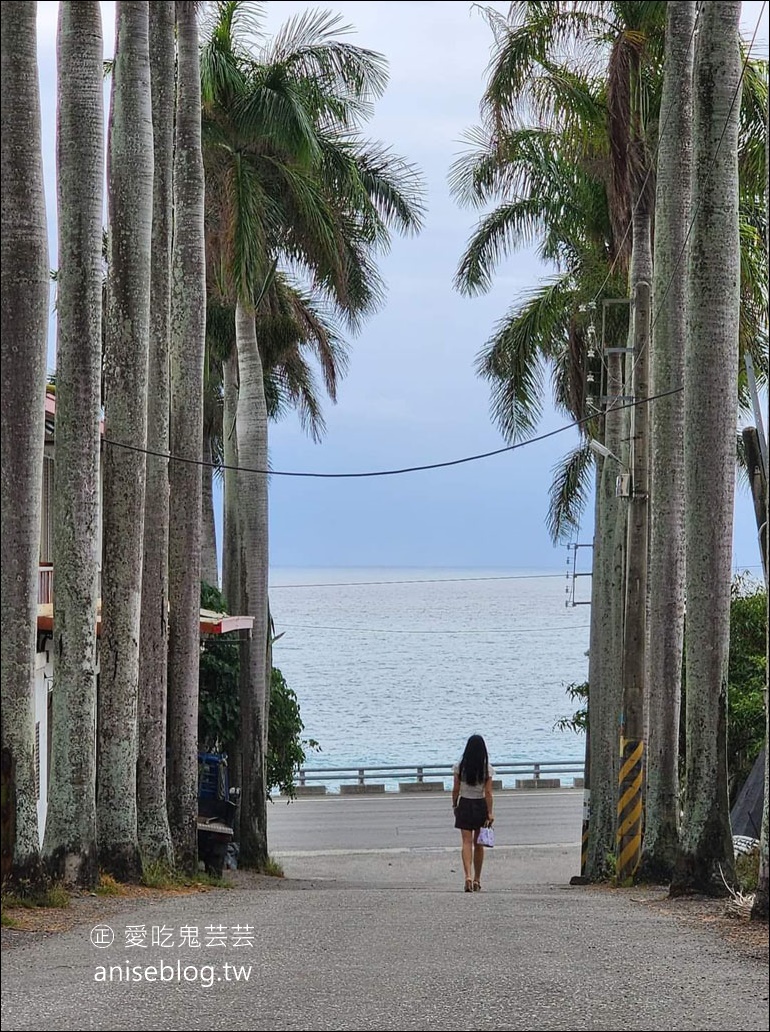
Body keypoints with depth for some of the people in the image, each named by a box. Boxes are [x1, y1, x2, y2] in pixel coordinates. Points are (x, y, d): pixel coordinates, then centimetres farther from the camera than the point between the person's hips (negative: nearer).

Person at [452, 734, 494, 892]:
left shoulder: (460, 766, -6)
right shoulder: (487, 768, -8)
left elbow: (456, 789, -2)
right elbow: (488, 793, -9)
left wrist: (454, 805, 12)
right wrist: (490, 813, -6)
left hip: (465, 805, 0)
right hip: (481, 806, 0)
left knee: (467, 842, -4)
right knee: (478, 844, 12)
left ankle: (468, 876, -23)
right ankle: (477, 879, 19)